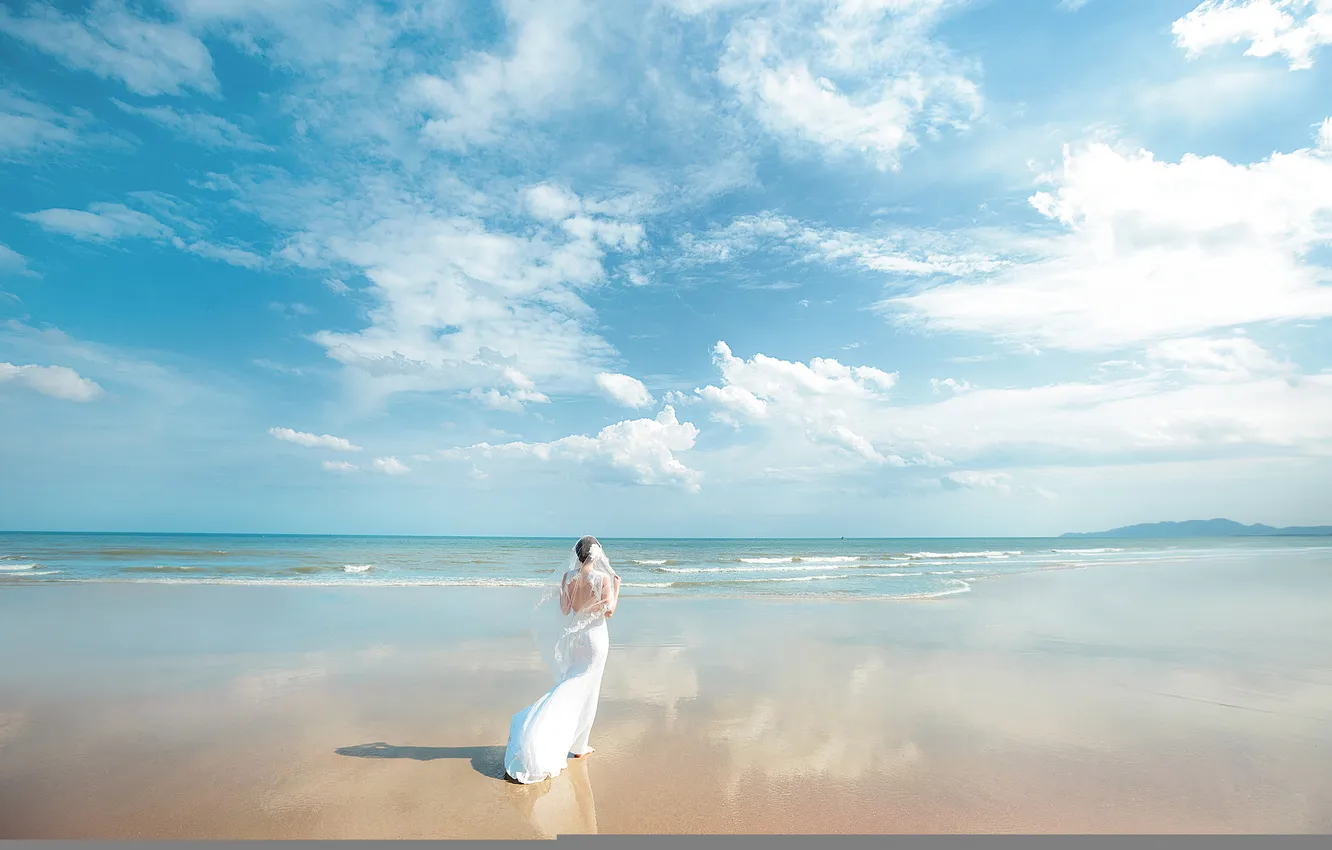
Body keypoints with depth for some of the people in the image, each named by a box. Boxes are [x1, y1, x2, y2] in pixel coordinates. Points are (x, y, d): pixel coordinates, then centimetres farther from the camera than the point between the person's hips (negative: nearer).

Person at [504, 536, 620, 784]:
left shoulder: (567, 576, -4)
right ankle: (578, 747, 18)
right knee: (585, 692, 8)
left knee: (570, 688, 21)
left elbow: (564, 610, 2)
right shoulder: (602, 578, -17)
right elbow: (609, 611, -15)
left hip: (572, 636, 4)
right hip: (594, 636, -4)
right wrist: (616, 586, -6)